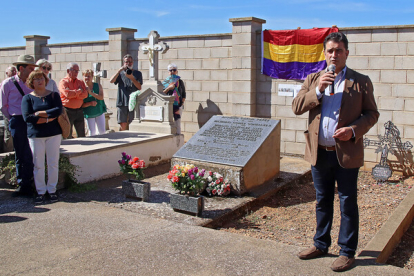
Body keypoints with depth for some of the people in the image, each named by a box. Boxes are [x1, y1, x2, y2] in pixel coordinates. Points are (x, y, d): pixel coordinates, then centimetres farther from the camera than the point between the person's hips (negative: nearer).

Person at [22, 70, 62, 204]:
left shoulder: (54, 95, 6)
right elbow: (27, 117, -10)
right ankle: (40, 191, 12)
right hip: (35, 135, 0)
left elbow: (58, 110, -11)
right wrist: (47, 119, -13)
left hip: (53, 134, 1)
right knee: (38, 164, 1)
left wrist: (39, 113, -12)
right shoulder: (27, 98, 3)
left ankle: (52, 190, 14)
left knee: (53, 163, 3)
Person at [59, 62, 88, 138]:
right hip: (68, 111, -5)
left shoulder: (80, 82, 13)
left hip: (79, 111, 5)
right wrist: (79, 91, -5)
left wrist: (73, 94, -11)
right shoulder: (63, 82, -3)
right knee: (68, 136, 2)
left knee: (82, 135, 7)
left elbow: (85, 95, -1)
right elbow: (67, 94, -19)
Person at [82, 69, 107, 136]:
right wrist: (90, 103, -22)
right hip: (89, 114, -1)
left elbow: (101, 97, -13)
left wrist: (91, 93, -21)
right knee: (92, 133, 2)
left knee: (102, 131, 1)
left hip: (99, 112, 2)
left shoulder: (98, 86, 2)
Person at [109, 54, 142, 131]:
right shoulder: (120, 73, 13)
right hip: (122, 102, 0)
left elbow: (139, 87, 1)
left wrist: (131, 78, -13)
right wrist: (120, 70, -11)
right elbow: (111, 81, -4)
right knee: (123, 124, -2)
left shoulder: (137, 73, 12)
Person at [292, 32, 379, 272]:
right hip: (319, 152, 3)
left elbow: (372, 114, 1)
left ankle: (347, 252, 18)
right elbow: (297, 107, 0)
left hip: (347, 153, -3)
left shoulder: (361, 82, 1)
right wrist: (318, 90, -14)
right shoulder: (313, 79, 9)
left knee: (348, 203, 5)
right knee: (323, 201, 16)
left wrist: (354, 130, -17)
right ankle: (321, 244, 31)